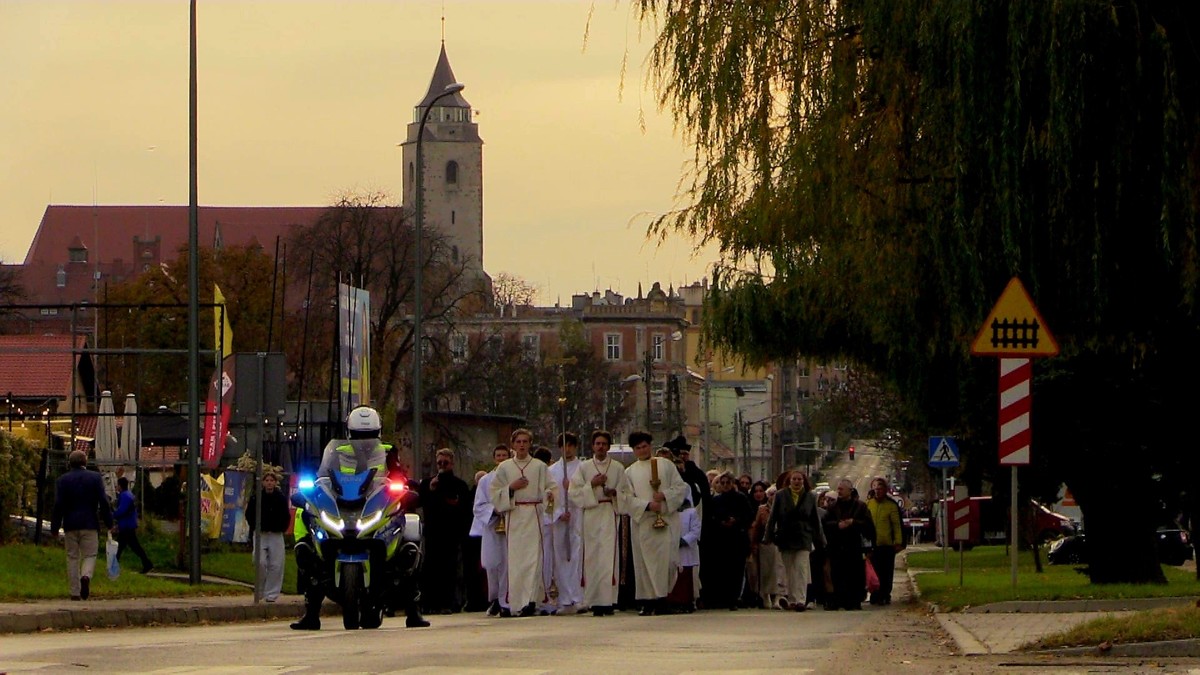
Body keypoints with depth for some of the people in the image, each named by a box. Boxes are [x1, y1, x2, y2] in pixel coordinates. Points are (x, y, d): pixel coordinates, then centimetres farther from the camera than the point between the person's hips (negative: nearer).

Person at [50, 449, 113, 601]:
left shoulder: (62, 480, 2)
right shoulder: (95, 478, 2)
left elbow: (58, 505, -3)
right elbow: (104, 502, -3)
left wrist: (54, 528, 0)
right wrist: (108, 522, 5)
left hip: (70, 525, 1)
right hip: (90, 524, -1)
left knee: (72, 557, 7)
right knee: (89, 555, 4)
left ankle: (75, 593, 4)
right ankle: (86, 576, -28)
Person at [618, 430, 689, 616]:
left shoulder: (666, 465, 11)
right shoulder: (630, 472, 12)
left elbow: (681, 487, 7)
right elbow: (627, 498, 2)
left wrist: (665, 495, -11)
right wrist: (647, 505, -13)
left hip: (666, 520, -1)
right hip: (642, 522, 1)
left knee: (667, 558, -10)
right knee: (645, 561, -2)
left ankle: (665, 597, -7)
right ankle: (649, 602, -1)